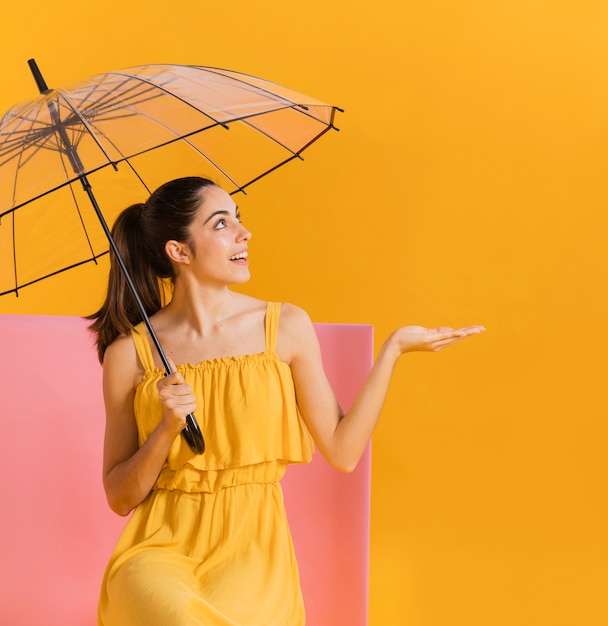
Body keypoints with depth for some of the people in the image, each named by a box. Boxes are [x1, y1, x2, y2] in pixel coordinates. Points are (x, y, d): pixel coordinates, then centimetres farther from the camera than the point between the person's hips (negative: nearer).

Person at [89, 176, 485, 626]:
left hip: (252, 543, 1)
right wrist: (169, 428, -14)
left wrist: (394, 348, -1)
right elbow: (119, 497, 4)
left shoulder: (285, 327, 2)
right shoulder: (129, 352, -1)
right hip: (162, 543, -1)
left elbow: (343, 452, 1)